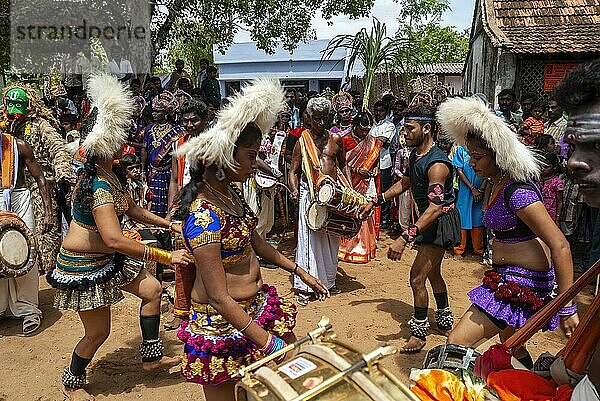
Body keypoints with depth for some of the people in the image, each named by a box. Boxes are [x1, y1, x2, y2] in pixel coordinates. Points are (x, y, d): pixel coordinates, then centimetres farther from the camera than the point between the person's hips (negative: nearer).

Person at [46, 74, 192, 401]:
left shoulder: (113, 175, -1)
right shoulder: (98, 187, -31)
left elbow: (131, 209, 13)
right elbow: (114, 240, -37)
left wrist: (170, 225, 7)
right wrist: (165, 257, -35)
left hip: (107, 258, 9)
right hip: (83, 265, -9)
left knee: (152, 289, 9)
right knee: (98, 332, 4)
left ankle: (151, 356, 23)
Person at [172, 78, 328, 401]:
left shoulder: (231, 193, 1)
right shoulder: (204, 217, -27)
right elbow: (219, 298, -26)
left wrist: (300, 272, 16)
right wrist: (267, 341, -25)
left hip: (256, 303, 8)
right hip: (222, 323, -8)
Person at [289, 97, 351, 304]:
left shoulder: (336, 139, 8)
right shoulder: (302, 141, -1)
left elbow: (343, 165, 18)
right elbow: (294, 171, 1)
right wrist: (295, 190, -15)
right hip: (310, 193, -4)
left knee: (331, 238, 12)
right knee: (309, 239, -5)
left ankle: (328, 281, 26)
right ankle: (304, 287, 2)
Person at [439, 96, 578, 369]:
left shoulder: (517, 192, -25)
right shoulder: (496, 182, 4)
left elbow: (560, 247, -26)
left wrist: (567, 308, -24)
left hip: (522, 282, -10)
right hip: (508, 277, 10)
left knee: (457, 344, -14)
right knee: (512, 349, 26)